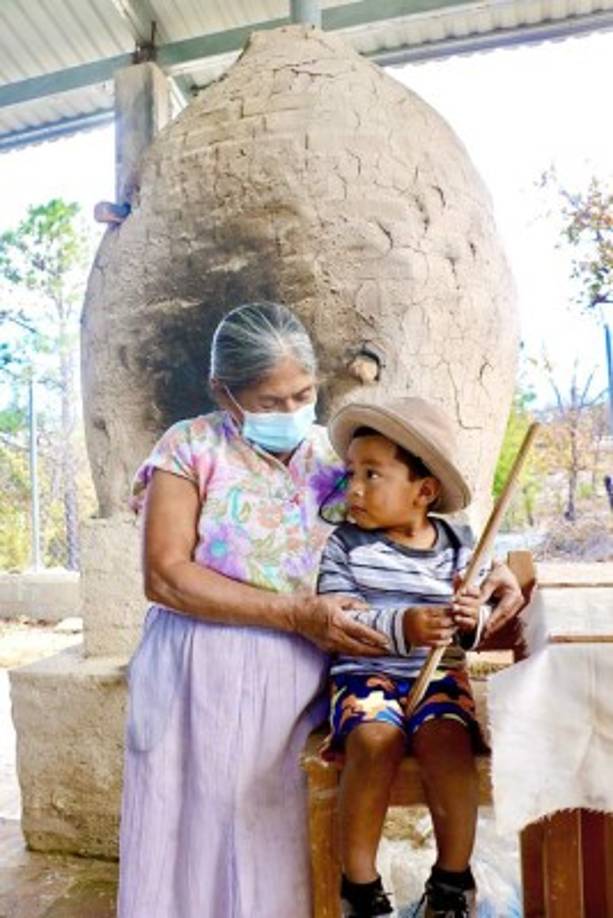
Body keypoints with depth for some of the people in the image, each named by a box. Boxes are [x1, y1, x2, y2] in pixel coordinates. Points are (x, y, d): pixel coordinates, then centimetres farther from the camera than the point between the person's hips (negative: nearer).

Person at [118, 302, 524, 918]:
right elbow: (164, 575, -13)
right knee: (200, 829, 7)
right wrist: (296, 614, -18)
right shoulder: (190, 447, -4)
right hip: (203, 672, -2)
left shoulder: (335, 455, 5)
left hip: (302, 676, 2)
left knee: (280, 835, 9)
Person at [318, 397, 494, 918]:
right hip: (365, 671, -1)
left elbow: (475, 632, 9)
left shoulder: (459, 544, 4)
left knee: (447, 739, -26)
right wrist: (400, 627, -24)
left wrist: (473, 619, -15)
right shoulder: (345, 544, -3)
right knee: (374, 739, -29)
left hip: (439, 673, 2)